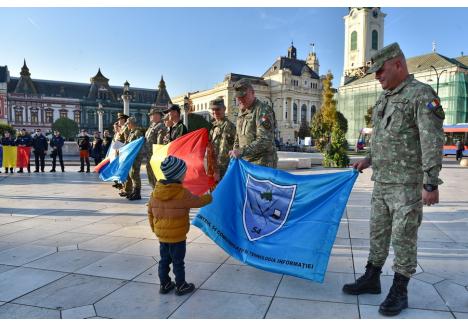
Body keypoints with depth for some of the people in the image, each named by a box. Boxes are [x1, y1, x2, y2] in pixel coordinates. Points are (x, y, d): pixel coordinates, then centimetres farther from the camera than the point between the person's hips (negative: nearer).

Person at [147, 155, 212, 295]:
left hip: (161, 234, 6)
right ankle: (181, 286, 23)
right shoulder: (182, 193, -21)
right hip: (177, 236, -6)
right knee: (178, 262, 9)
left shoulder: (156, 192, -2)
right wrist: (209, 197, 14)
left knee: (164, 260, 19)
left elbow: (150, 212, 6)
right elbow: (198, 201, -6)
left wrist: (154, 229, 19)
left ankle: (164, 285, 31)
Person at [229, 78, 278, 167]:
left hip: (262, 164, -7)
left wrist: (242, 151, -27)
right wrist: (235, 153, 13)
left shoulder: (262, 110, -11)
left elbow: (264, 141, -22)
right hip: (245, 163, 8)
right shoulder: (242, 112, 16)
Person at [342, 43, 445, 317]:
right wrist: (369, 159, 15)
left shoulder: (421, 94, -11)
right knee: (378, 232, 14)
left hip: (407, 183, -8)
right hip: (381, 181, 8)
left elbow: (433, 142, -17)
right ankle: (372, 279, 27)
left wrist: (431, 183, -20)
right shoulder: (384, 98, 14)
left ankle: (399, 291, 16)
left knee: (404, 237, 2)